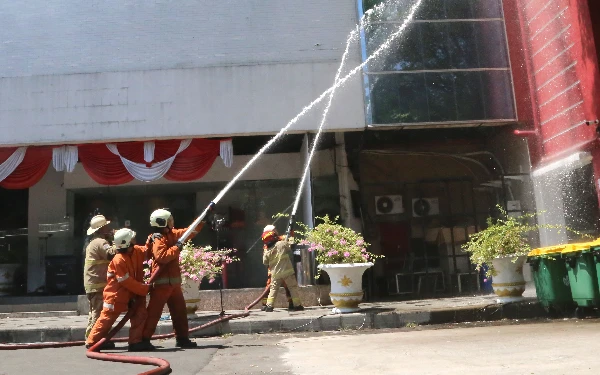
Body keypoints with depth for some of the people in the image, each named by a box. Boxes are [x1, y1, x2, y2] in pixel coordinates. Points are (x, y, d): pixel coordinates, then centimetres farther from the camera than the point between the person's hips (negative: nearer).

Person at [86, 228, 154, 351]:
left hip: (131, 294, 8)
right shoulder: (119, 260, -26)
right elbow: (128, 282, -24)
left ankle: (136, 341, 4)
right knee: (106, 319, 2)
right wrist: (146, 288, -19)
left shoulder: (136, 251, -3)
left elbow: (146, 251, 17)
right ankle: (91, 342, 17)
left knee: (140, 314, -1)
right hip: (116, 296, -8)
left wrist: (150, 241, -5)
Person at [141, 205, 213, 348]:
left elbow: (191, 231, 19)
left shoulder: (173, 234, 12)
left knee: (180, 311, 12)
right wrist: (176, 247, -20)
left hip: (174, 281, 9)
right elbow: (161, 257, -27)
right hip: (162, 282, -9)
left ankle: (182, 338, 20)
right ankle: (144, 339, 0)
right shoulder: (158, 239, -12)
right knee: (154, 312, -6)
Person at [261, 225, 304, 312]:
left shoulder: (267, 251, -4)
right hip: (287, 271, -2)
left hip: (275, 273, 2)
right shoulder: (283, 243, -11)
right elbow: (290, 251, 6)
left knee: (273, 289, 14)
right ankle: (297, 305, 12)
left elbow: (265, 262, 4)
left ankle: (269, 306, 10)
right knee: (293, 288, 9)